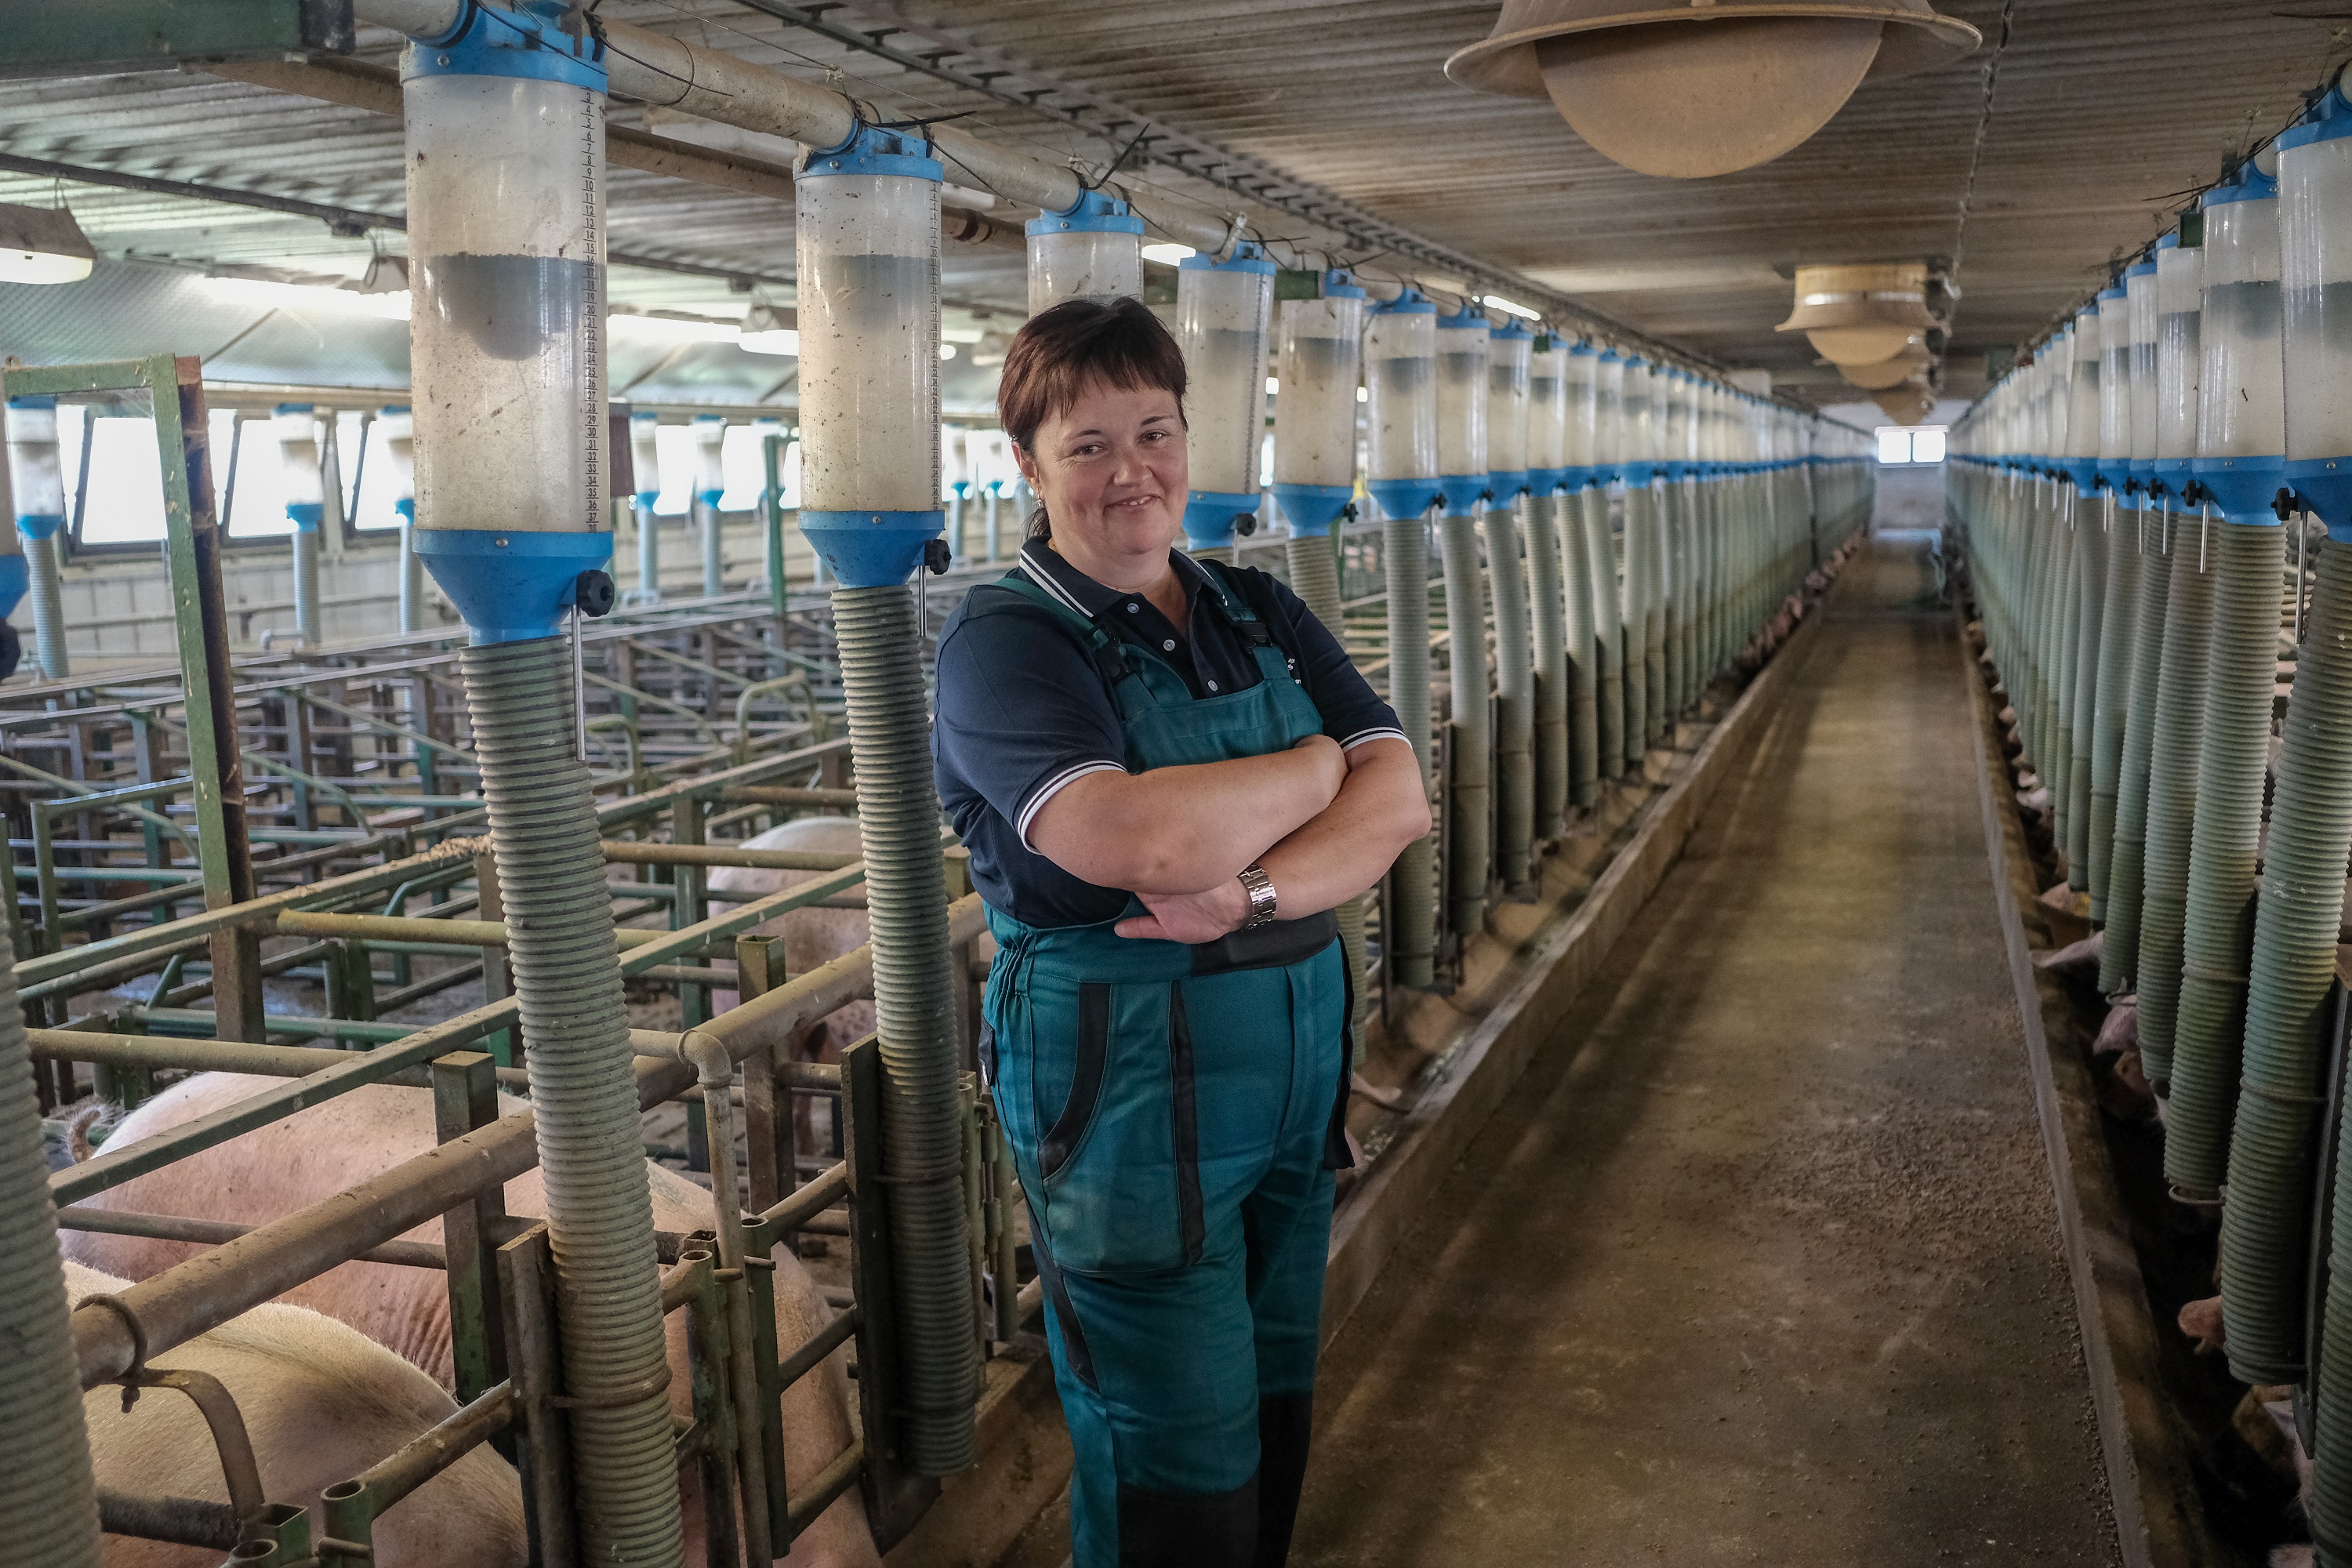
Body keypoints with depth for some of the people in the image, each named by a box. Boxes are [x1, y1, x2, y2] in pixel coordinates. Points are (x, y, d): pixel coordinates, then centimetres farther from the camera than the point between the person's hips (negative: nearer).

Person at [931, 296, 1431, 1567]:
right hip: (1127, 1092, -6)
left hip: (1296, 1071, 6)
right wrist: (1321, 764, -14)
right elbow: (1140, 841, -30)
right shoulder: (1002, 640, -13)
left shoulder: (1261, 614, 7)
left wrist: (1255, 894, -24)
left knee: (1274, 1413, 20)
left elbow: (1398, 799, -6)